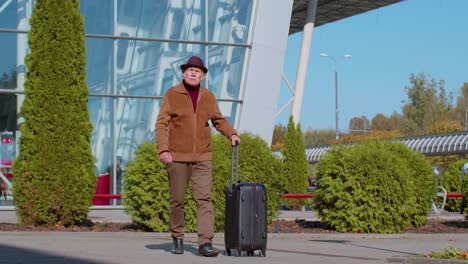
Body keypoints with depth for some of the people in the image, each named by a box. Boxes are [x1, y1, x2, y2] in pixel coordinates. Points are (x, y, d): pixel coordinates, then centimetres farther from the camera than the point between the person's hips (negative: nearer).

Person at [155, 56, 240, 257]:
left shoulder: (208, 96, 10)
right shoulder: (172, 95, 0)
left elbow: (219, 120, 20)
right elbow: (161, 124, -4)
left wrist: (231, 134, 1)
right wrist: (163, 150, -16)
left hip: (202, 157, 2)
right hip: (177, 157, -2)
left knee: (204, 199, -9)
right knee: (177, 200, 5)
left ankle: (205, 242, -14)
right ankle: (177, 239, 21)